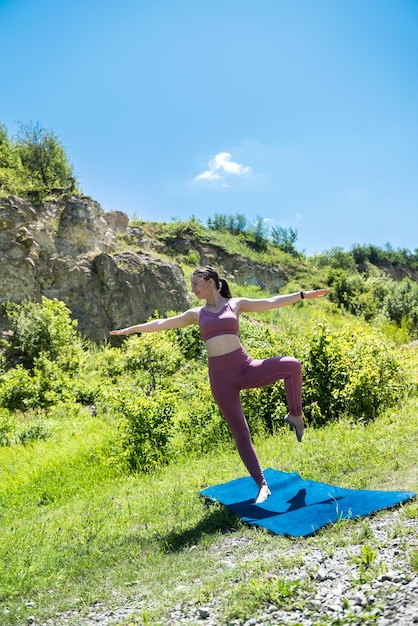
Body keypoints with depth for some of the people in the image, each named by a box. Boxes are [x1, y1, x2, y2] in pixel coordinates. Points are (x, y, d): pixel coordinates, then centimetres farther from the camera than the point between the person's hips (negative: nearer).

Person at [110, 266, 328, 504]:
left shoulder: (236, 304, 8)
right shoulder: (196, 314, 14)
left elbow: (271, 302, 5)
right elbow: (163, 323, 17)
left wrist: (303, 295, 0)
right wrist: (131, 329, 20)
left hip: (246, 367, -1)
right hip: (220, 377, 1)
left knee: (292, 364, -24)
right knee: (240, 433, 0)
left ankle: (295, 416, -2)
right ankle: (262, 485, 9)